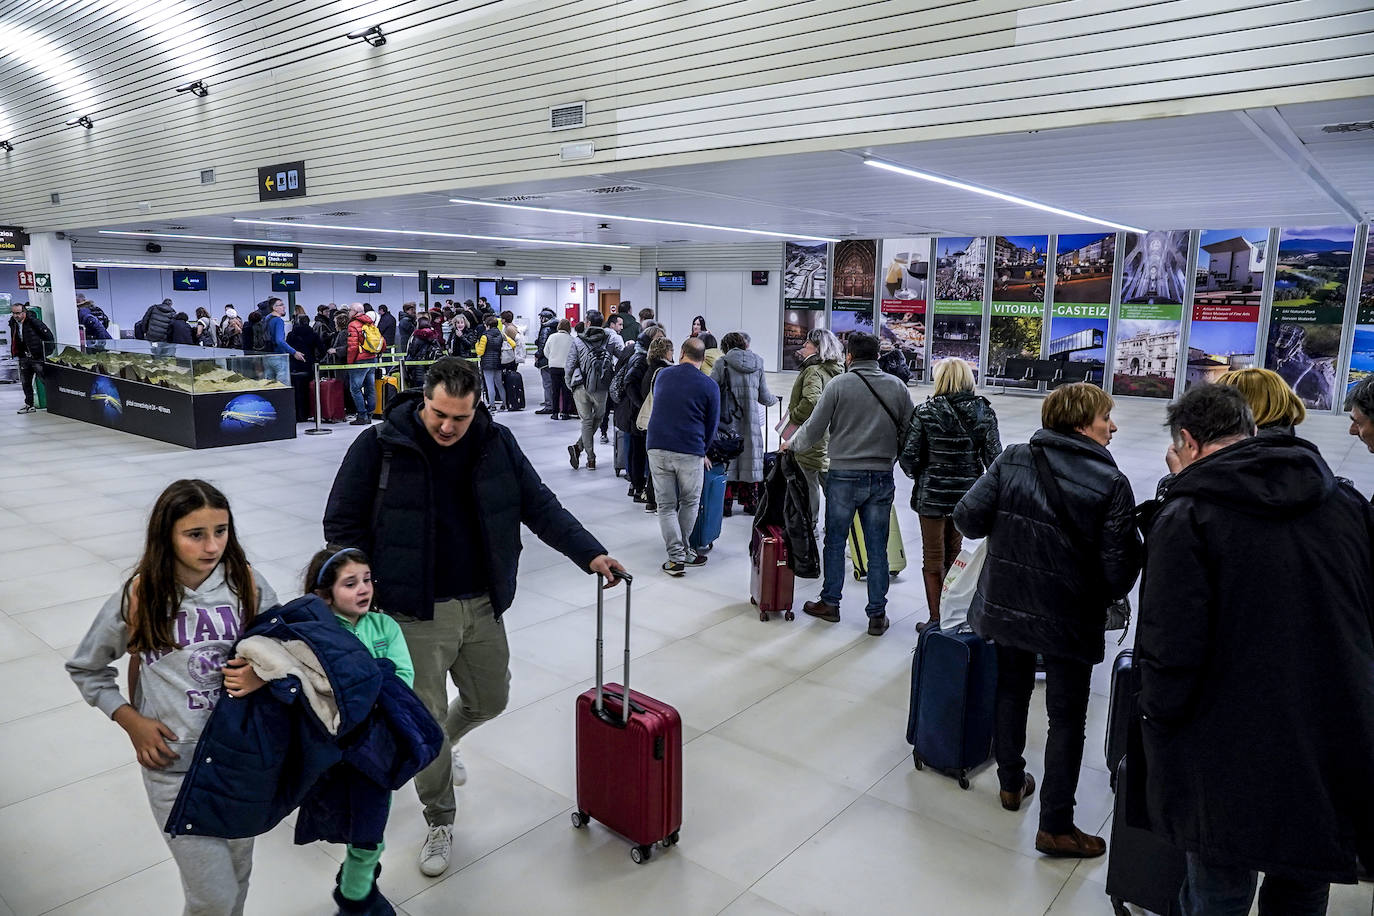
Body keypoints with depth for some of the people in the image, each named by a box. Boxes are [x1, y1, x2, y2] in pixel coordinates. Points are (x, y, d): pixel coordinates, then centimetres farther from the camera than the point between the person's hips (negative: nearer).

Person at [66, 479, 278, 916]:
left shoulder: (248, 585, -8)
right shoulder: (137, 599, -10)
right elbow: (85, 669, 6)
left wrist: (264, 675, -18)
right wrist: (131, 721, -5)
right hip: (174, 765, -2)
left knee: (237, 875, 20)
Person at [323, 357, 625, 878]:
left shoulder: (496, 443, -3)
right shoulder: (379, 447, -12)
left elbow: (540, 506, -1)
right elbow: (343, 524, -5)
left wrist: (589, 553, -12)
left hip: (482, 606, 4)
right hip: (415, 615, -4)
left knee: (490, 700, 19)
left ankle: (441, 746, 53)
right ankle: (439, 821, 30)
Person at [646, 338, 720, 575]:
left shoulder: (662, 375, 11)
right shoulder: (709, 386, -1)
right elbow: (712, 424, 5)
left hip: (657, 448, 2)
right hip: (690, 453, -2)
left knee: (666, 505, 8)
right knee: (690, 503, 17)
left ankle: (676, 557, 3)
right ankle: (683, 550, 23)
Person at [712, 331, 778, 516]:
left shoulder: (723, 363, -3)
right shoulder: (757, 364, 7)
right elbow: (765, 397, 11)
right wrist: (774, 399, 33)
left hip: (729, 421, -3)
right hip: (751, 421, 3)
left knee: (726, 461, 2)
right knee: (750, 459, 11)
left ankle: (725, 503, 3)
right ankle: (750, 503, 18)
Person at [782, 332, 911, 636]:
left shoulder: (838, 385, -6)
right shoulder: (897, 387, 3)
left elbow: (813, 429, -5)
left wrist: (790, 445, 13)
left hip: (843, 476, -2)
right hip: (882, 478, 3)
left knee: (835, 541, 13)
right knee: (877, 547, 8)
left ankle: (830, 603, 23)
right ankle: (877, 615, 13)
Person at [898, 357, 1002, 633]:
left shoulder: (927, 411, -13)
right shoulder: (985, 411, -4)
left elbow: (909, 455, -12)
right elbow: (994, 455, -4)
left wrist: (918, 475, 8)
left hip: (933, 494, -4)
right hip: (968, 494, 4)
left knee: (933, 560, 9)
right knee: (954, 555, 20)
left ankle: (936, 620, 15)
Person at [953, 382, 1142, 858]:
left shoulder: (1012, 461, -6)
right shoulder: (1112, 484, -15)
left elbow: (967, 519, -11)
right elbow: (1119, 569, -16)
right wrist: (1112, 593, 6)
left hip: (1004, 605, 4)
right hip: (1069, 620, -4)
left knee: (1011, 691, 25)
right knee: (1066, 719, 10)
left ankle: (1011, 783, 41)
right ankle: (1055, 826, 18)